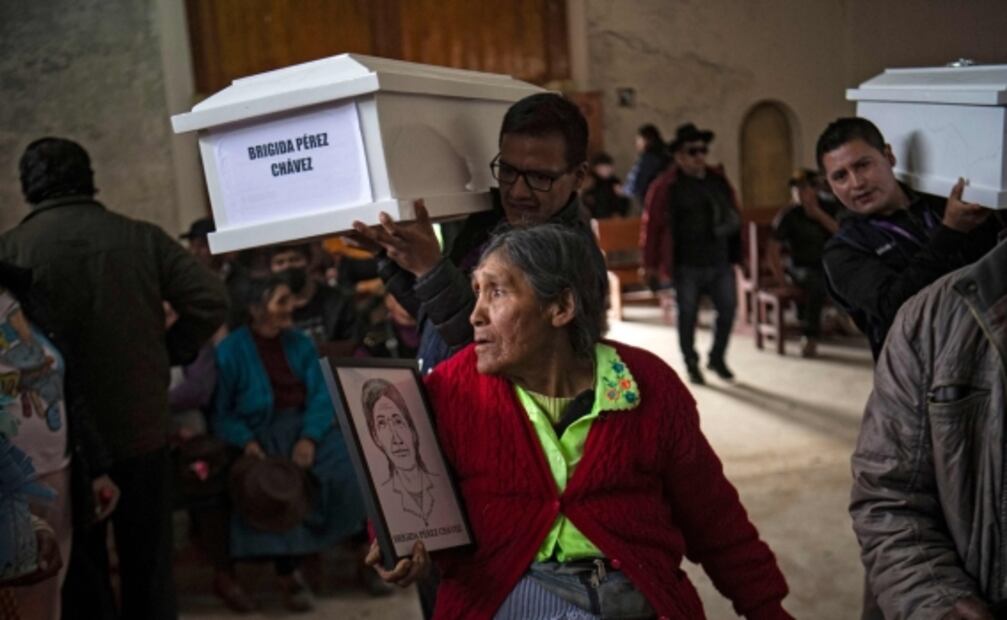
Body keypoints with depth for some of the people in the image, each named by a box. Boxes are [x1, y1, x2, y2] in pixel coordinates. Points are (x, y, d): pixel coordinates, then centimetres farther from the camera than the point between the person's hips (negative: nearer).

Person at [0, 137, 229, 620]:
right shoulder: (142, 237, -3)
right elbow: (212, 302, -8)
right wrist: (168, 353, 3)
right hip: (141, 428, 2)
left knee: (79, 571, 13)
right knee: (149, 564, 16)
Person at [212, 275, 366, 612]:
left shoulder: (300, 343, 11)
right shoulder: (230, 350, -2)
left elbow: (321, 396, 2)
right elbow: (220, 411, -4)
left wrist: (309, 437, -15)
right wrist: (246, 442, -20)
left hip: (309, 427, 4)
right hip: (264, 434, -3)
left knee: (353, 470, -22)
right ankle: (288, 572, -14)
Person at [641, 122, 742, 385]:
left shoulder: (719, 180, 10)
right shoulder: (665, 186, -6)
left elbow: (734, 214, 16)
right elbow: (651, 227, -7)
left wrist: (737, 253, 13)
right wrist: (651, 265, -9)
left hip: (720, 262, 4)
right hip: (687, 266, -4)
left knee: (728, 309, 6)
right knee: (688, 315, 5)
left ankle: (717, 358, 26)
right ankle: (692, 366, 22)